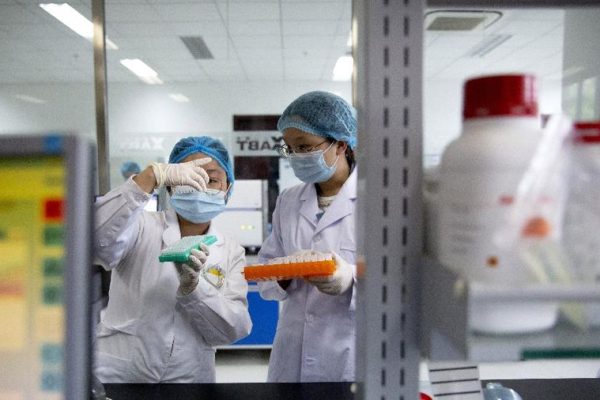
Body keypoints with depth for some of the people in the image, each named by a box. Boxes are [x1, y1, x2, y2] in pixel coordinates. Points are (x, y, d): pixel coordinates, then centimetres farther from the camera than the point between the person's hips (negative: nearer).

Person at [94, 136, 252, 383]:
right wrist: (152, 176, -24)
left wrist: (192, 286, -19)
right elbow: (94, 239, -21)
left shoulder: (232, 252, 4)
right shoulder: (142, 227, -1)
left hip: (190, 378, 2)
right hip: (117, 374, -1)